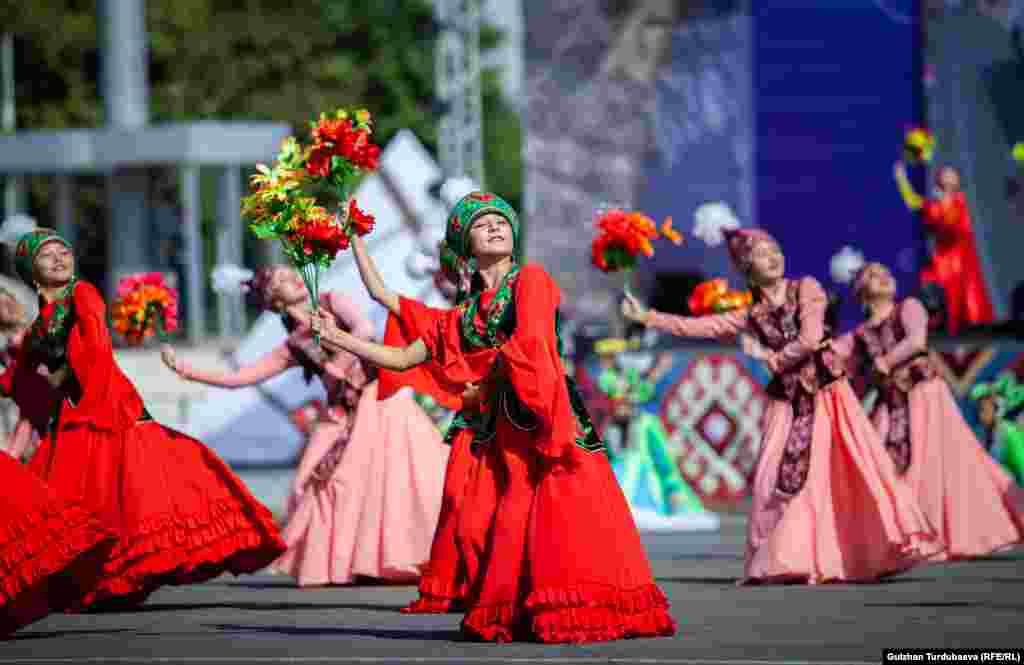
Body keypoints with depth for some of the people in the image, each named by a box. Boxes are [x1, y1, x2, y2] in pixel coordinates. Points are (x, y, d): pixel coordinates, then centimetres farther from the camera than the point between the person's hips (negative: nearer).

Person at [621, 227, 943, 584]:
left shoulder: (805, 289, -1)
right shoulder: (750, 314, 7)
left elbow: (810, 339, -14)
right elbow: (697, 326, 6)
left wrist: (770, 358, -5)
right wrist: (646, 317, 3)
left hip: (827, 393, -3)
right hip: (789, 403, 3)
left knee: (859, 468, -9)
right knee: (778, 480, -5)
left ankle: (890, 544, -5)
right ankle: (778, 564, 3)